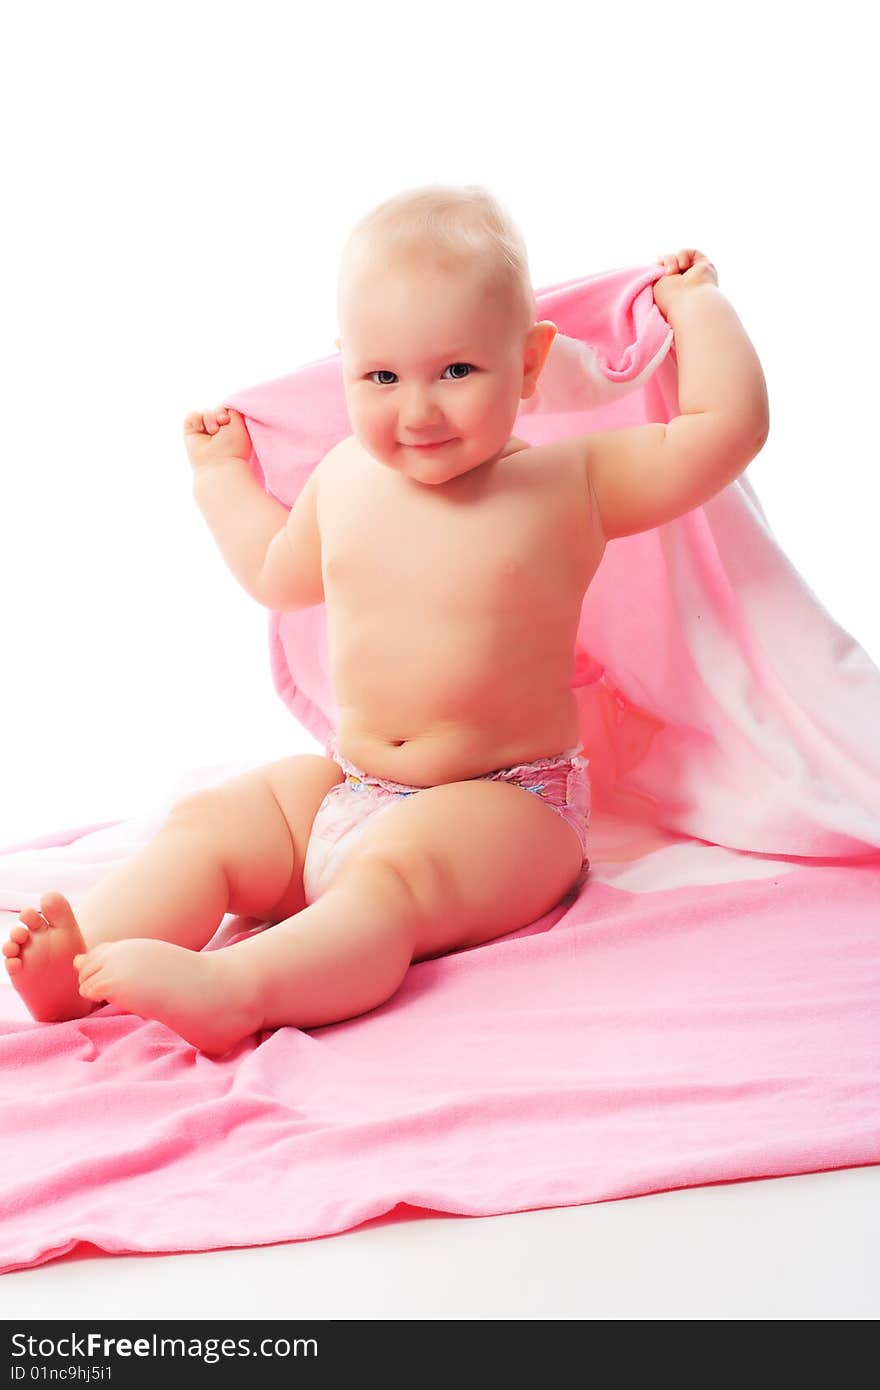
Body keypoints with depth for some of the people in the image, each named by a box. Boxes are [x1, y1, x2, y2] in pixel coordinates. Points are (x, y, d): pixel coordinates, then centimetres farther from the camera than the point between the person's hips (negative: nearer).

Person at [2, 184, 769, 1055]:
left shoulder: (568, 483, -7)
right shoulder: (344, 478, 7)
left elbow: (728, 427, -13)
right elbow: (278, 574, 29)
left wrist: (696, 302, -2)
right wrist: (223, 477, 32)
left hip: (502, 804, -6)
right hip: (340, 786, 6)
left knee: (388, 877, -34)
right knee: (203, 826, -12)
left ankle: (231, 991, -54)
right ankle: (82, 960, -29)